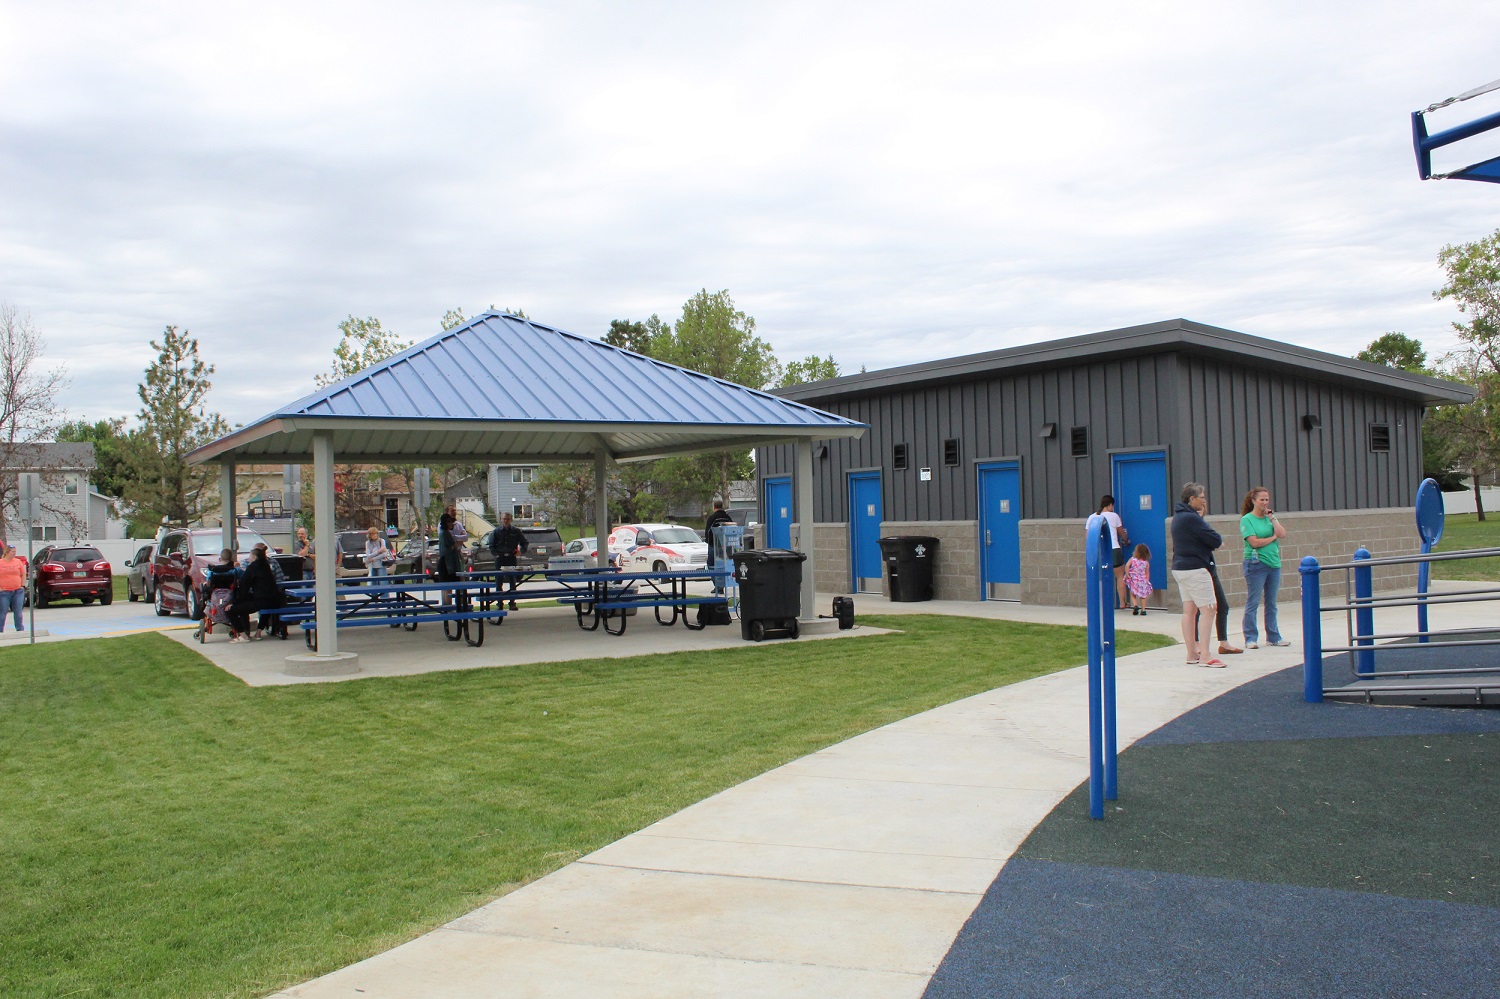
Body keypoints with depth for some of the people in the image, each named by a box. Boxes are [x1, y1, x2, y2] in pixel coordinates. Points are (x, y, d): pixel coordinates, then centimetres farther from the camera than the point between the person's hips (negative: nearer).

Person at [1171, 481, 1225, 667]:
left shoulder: (1178, 516, 14)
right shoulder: (1191, 518, -18)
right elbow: (1216, 541, -17)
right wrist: (1219, 537, 5)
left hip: (1179, 568, 10)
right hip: (1194, 570, -10)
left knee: (1189, 610, 11)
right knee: (1208, 610, -6)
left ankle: (1192, 654, 15)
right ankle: (1204, 655, -7)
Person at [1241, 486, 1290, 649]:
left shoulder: (1270, 517, 12)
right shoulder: (1247, 519, -5)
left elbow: (1282, 534, -2)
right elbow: (1254, 542, -14)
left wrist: (1272, 518, -2)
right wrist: (1273, 537, -3)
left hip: (1274, 563, 6)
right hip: (1256, 564, -6)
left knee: (1271, 603, 12)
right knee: (1253, 603, -3)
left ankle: (1273, 637, 19)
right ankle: (1251, 639, 1)